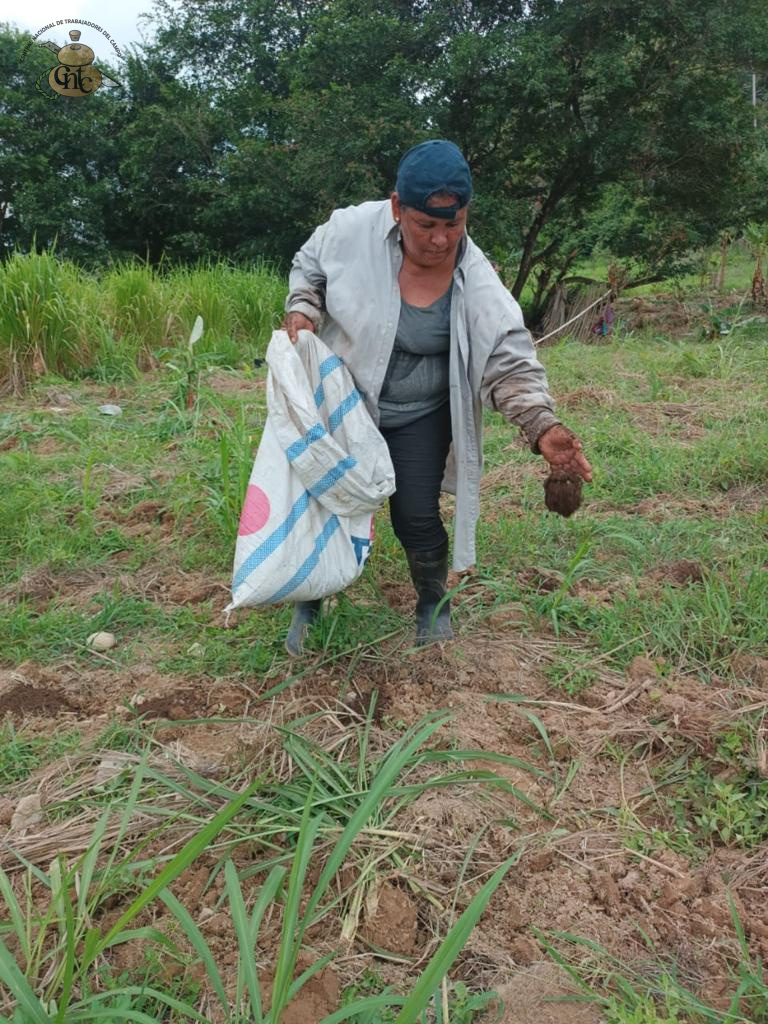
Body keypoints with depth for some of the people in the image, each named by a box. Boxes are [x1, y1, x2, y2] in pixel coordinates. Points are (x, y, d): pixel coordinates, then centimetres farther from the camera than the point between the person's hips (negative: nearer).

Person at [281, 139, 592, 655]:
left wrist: (543, 427, -37)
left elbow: (511, 364, -21)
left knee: (417, 517, -1)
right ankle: (310, 604, 33)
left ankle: (434, 602, 30)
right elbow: (308, 269, 3)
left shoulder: (476, 282, -20)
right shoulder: (352, 229, -18)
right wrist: (302, 312, -17)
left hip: (419, 417, -1)